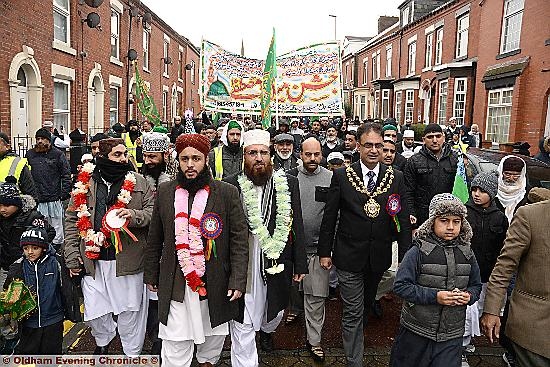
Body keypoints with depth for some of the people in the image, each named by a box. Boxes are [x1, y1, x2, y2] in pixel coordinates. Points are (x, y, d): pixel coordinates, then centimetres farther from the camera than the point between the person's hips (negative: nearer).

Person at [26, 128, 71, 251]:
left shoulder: (58, 154, 1)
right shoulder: (30, 154, 11)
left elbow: (66, 175, 0)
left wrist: (65, 193, -7)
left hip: (54, 197, -3)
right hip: (36, 198, 3)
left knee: (56, 224, 4)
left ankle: (57, 245, 16)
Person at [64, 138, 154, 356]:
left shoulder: (139, 182, 2)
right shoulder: (84, 184, 6)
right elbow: (72, 221, 9)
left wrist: (135, 215, -19)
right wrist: (72, 256, 3)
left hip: (127, 260, -2)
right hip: (93, 260, 2)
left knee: (129, 310, 8)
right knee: (94, 312, 13)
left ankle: (132, 353, 29)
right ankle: (102, 343, 44)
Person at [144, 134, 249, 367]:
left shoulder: (228, 193, -5)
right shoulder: (165, 192, 3)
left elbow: (240, 240, -5)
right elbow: (154, 239, 11)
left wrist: (237, 281, -10)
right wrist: (151, 275, 12)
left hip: (216, 284, 0)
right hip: (175, 284, 1)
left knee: (214, 335, 18)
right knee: (175, 346, 4)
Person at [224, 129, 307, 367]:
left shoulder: (288, 183, -1)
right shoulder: (231, 185, -8)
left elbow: (297, 227, 2)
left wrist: (300, 265, 2)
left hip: (278, 264, 4)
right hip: (242, 266, -3)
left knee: (275, 312, 26)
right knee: (243, 326, 4)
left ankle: (266, 331, 59)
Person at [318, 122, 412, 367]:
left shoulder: (396, 178, -2)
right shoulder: (341, 176, -8)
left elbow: (403, 221, -1)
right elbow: (329, 217, -3)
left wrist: (405, 257, -3)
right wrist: (324, 251, -1)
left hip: (379, 256, 3)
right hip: (349, 256, -2)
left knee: (367, 302, 25)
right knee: (353, 313, 5)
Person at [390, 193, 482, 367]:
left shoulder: (467, 253, 1)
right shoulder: (419, 251, -14)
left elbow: (476, 285, 12)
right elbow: (401, 286, -16)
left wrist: (469, 296, -10)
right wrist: (434, 296, -22)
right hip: (416, 333, -2)